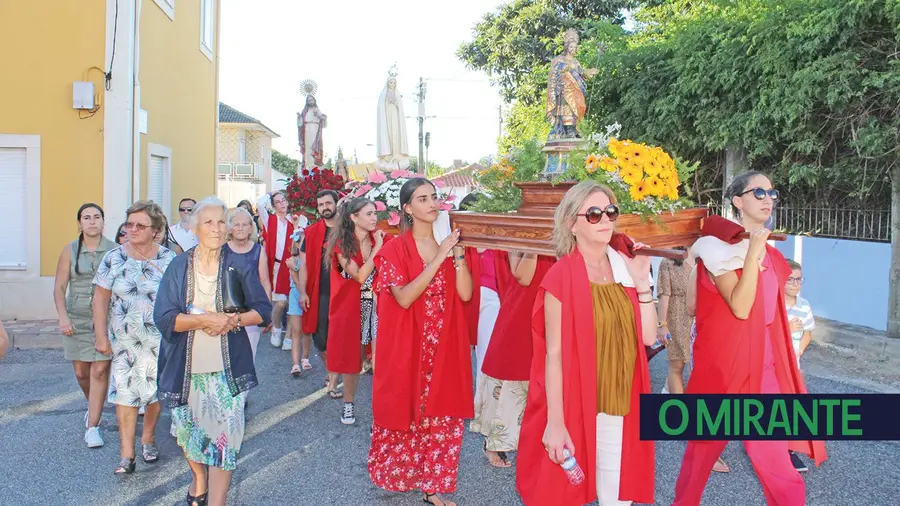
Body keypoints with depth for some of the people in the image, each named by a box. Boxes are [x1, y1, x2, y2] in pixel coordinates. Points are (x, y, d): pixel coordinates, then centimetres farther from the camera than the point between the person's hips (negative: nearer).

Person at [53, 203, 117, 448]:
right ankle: (94, 407, 39)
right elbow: (60, 287, 3)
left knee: (100, 370, -8)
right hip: (77, 319, 2)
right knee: (81, 372, 10)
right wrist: (63, 316, -9)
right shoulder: (70, 251, 3)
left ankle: (92, 427, 0)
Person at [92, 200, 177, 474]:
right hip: (124, 340, 0)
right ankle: (127, 454, 7)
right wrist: (101, 336, -3)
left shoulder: (168, 259, -3)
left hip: (160, 339, 0)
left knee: (156, 392, 10)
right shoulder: (114, 258, -1)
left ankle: (148, 438, 33)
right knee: (124, 392, -1)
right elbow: (100, 299, 1)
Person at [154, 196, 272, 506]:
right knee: (189, 430, 19)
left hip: (227, 366, -2)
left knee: (224, 435, -6)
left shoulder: (240, 267, -3)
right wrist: (205, 320, -21)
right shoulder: (178, 267, -1)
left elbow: (262, 310, 0)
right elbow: (163, 317, -8)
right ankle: (199, 478, 47)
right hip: (187, 367, 2)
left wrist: (233, 320, -19)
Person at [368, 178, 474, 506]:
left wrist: (457, 253, -15)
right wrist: (437, 260, -23)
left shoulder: (448, 243, 7)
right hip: (407, 347, -3)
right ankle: (399, 476, 31)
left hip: (444, 348, 3)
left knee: (441, 417, 4)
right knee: (405, 412, 8)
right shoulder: (395, 249, -5)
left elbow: (465, 293, -3)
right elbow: (403, 297, -19)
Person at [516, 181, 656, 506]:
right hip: (574, 405, -5)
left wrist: (642, 284, -7)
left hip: (622, 404, 5)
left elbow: (648, 337, 4)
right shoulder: (561, 276, -11)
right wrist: (555, 422, -17)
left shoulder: (624, 268, 5)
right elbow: (554, 354, -13)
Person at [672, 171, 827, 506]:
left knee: (777, 461, 2)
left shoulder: (767, 249, 11)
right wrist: (752, 252, -23)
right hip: (724, 361, -5)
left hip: (762, 363, 6)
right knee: (705, 445, 11)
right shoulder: (719, 245, -11)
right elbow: (740, 307, -23)